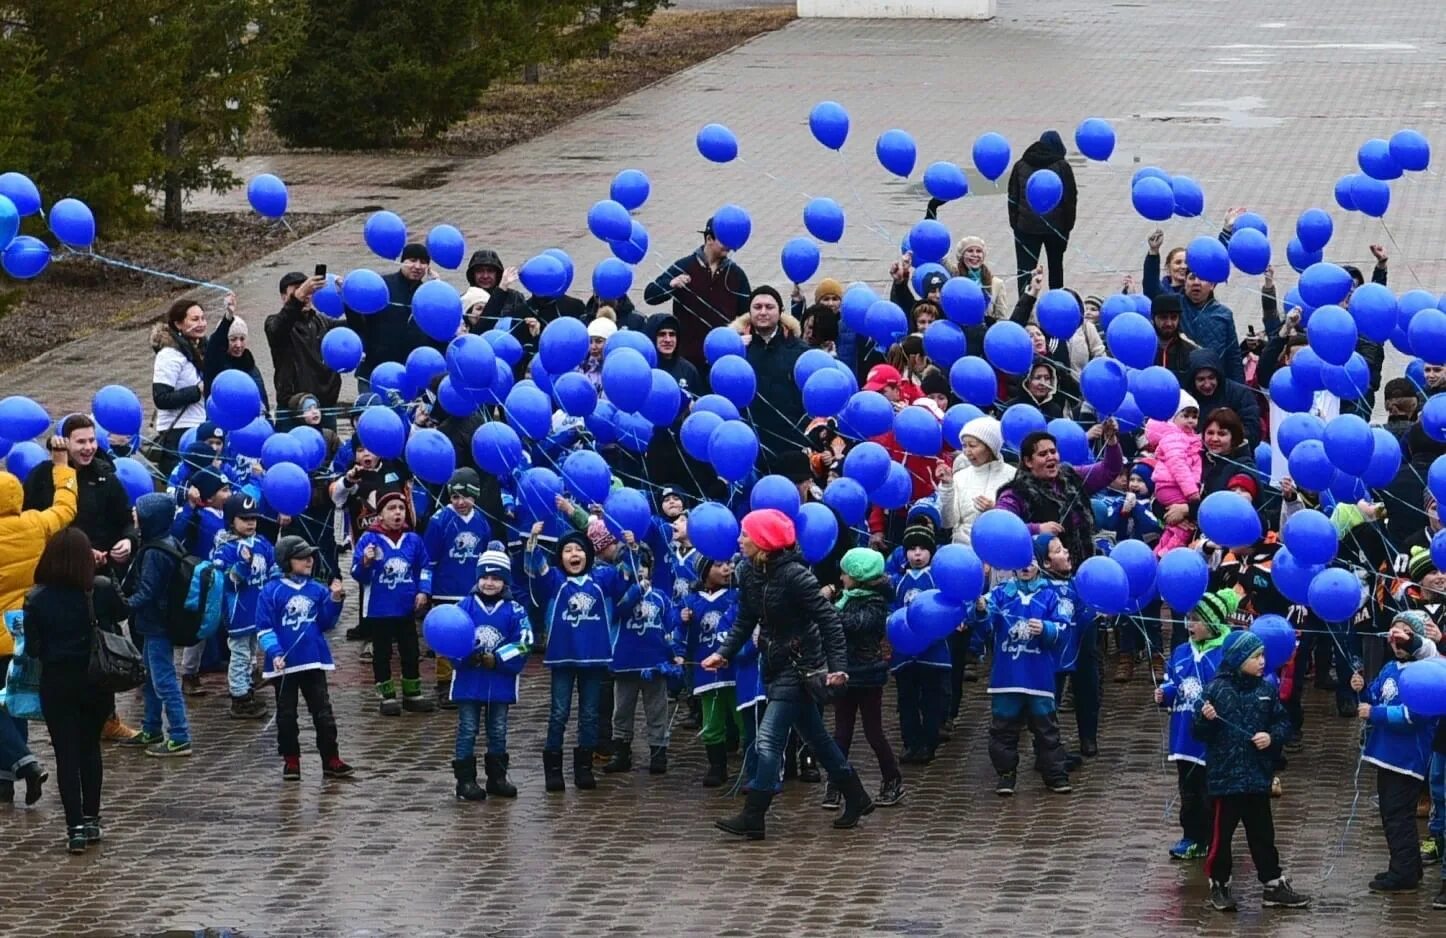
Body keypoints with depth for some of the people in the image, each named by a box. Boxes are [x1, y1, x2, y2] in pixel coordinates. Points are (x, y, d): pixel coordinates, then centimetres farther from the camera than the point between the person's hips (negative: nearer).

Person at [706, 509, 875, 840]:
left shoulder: (794, 576, -23)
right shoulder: (749, 573, 0)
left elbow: (829, 620, -22)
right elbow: (745, 621, 8)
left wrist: (838, 666, -28)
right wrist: (724, 653, -4)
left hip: (799, 666, -9)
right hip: (776, 665, 9)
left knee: (769, 740, -10)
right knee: (814, 737, 17)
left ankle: (752, 818, -7)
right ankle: (856, 798, 30)